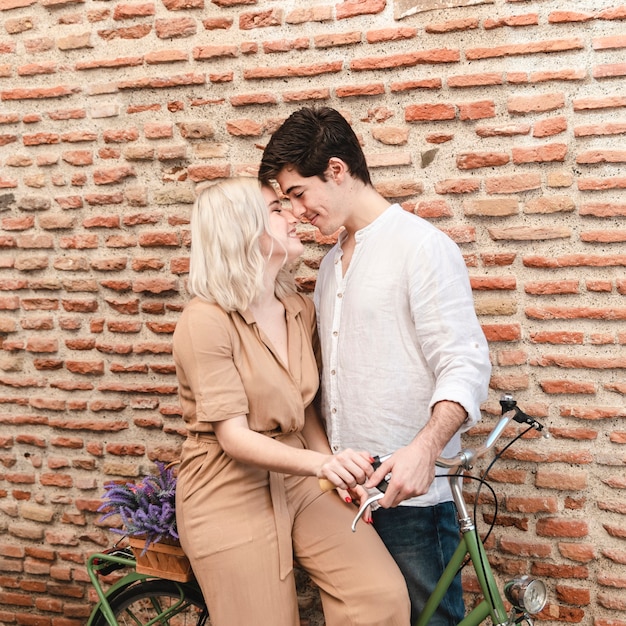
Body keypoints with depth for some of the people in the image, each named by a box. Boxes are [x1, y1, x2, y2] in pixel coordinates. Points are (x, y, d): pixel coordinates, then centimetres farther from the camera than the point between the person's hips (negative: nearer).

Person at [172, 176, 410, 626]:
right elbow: (234, 438, -21)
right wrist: (322, 463, -34)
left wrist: (338, 474, -2)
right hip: (231, 493, -5)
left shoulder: (301, 310, 5)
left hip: (298, 479, 5)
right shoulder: (205, 320, -17)